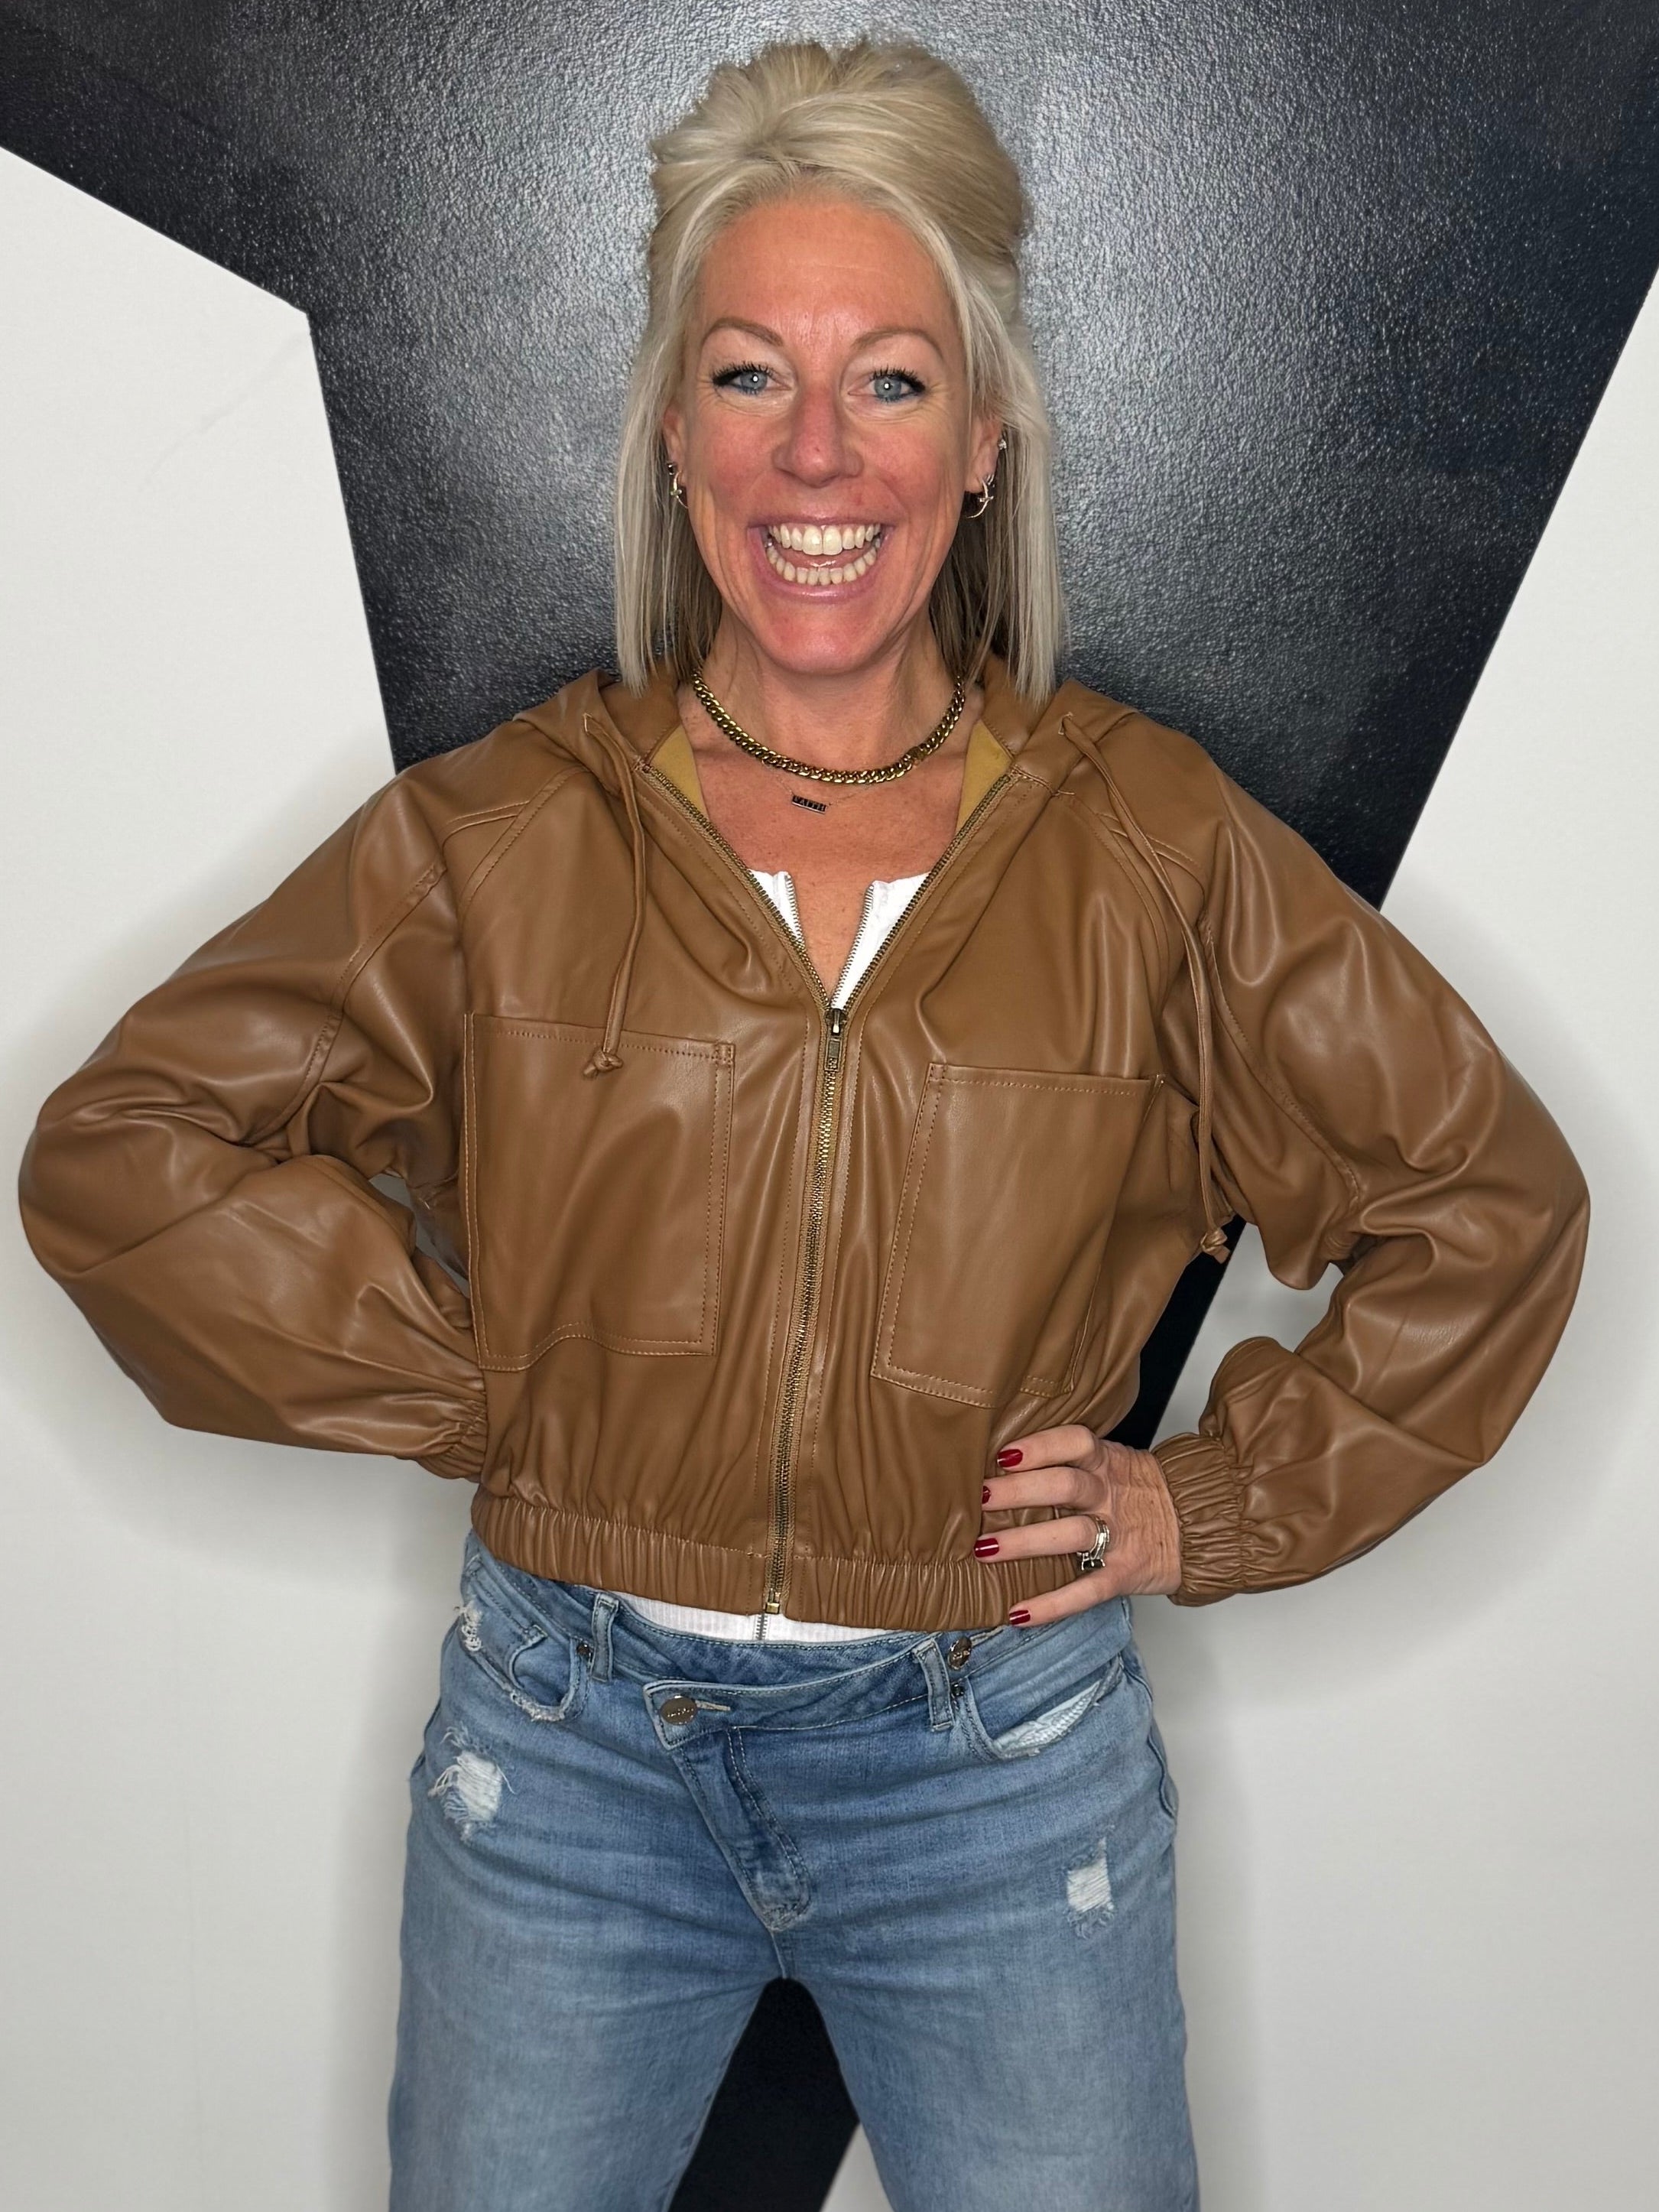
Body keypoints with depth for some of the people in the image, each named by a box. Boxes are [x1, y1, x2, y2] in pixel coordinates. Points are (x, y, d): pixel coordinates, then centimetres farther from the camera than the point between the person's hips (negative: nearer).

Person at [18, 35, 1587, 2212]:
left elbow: (1487, 1199, 6)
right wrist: (470, 1385, -5)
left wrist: (1219, 1503, 0)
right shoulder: (499, 836, -4)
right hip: (570, 1754, 1)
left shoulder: (1153, 844, -3)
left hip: (1000, 1769, 0)